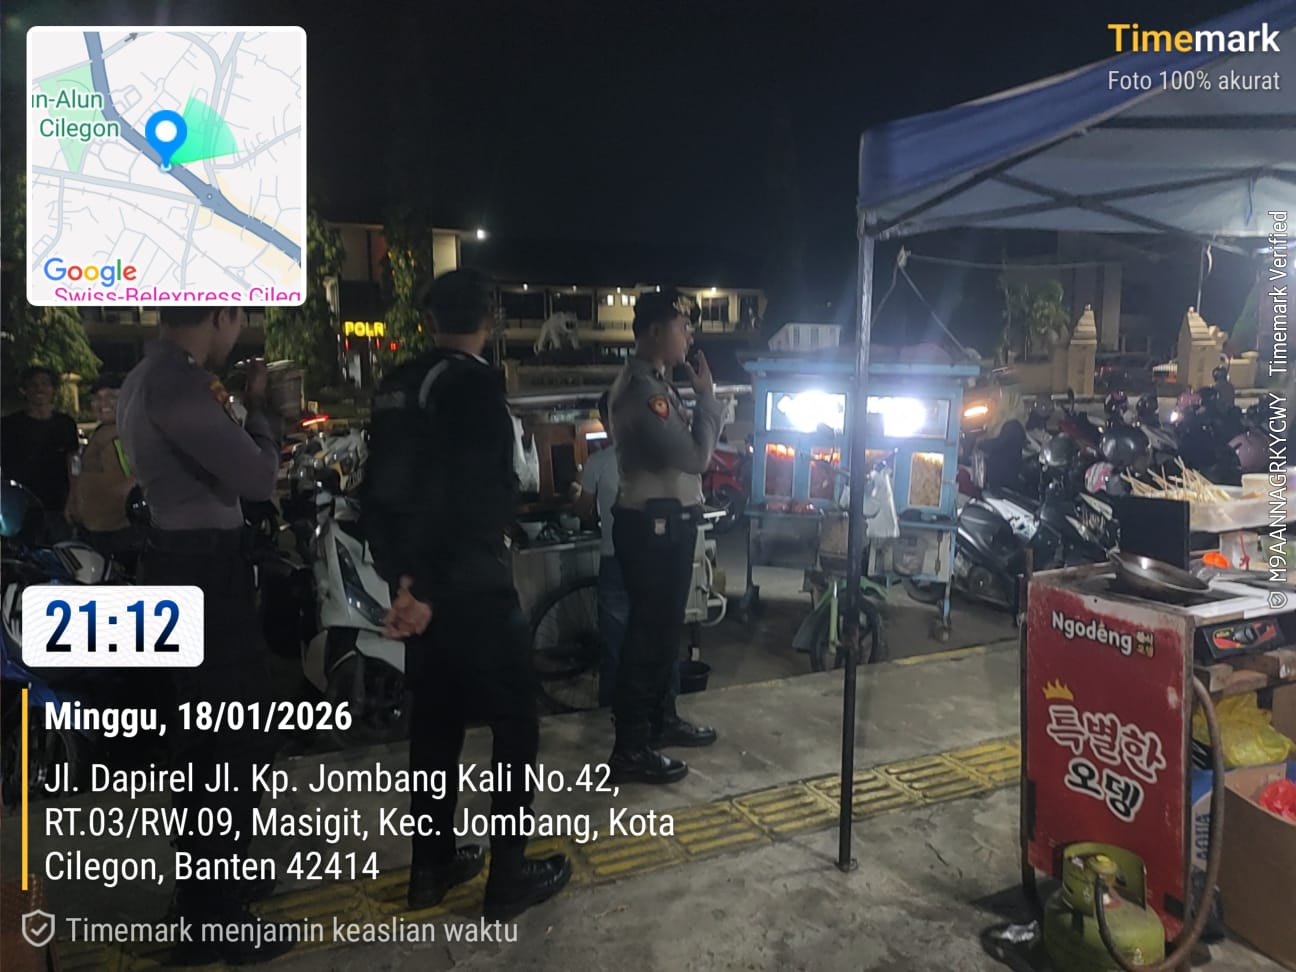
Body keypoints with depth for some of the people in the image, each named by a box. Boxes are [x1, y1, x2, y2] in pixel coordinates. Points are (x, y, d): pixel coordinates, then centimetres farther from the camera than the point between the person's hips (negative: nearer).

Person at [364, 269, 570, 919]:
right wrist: (431, 588, -16)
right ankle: (508, 878, 13)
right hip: (472, 587, -8)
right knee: (515, 726, 5)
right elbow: (474, 501, -22)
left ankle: (431, 866, 28)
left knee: (435, 720, 18)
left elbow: (377, 490, 8)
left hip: (420, 585, 8)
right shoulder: (476, 384, -15)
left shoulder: (396, 386, 9)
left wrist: (401, 575, 4)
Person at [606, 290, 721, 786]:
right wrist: (707, 397, -10)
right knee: (647, 630, -5)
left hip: (670, 520, 11)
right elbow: (694, 456, -22)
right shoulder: (639, 389, -20)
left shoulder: (655, 383, 15)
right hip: (652, 524, -11)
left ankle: (662, 719, 35)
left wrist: (704, 403, 5)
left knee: (665, 626, 19)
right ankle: (630, 750, 5)